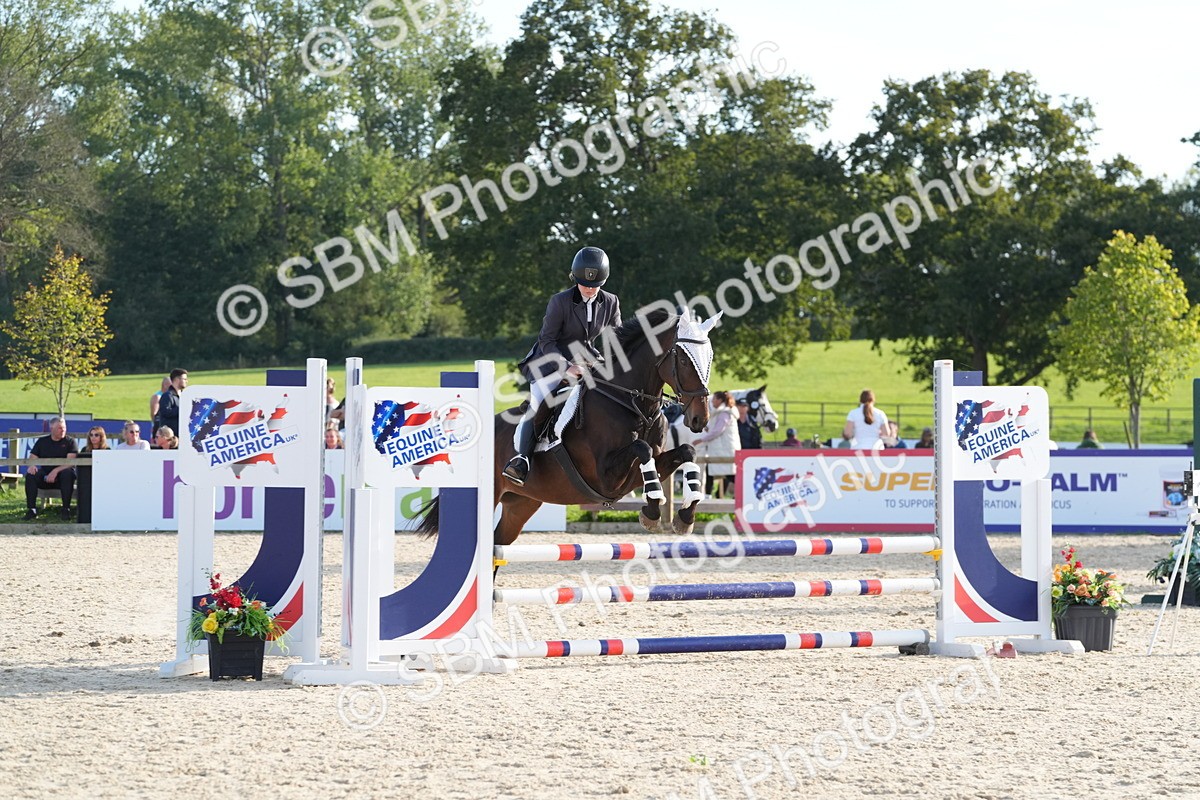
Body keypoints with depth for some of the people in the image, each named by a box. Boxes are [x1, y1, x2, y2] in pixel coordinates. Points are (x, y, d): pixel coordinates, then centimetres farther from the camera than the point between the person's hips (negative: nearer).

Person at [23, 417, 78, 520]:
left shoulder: (70, 442, 2)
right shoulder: (42, 442, 12)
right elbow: (32, 458, 7)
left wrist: (55, 471, -26)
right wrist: (31, 466, -19)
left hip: (61, 475, -2)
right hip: (44, 475, 2)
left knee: (68, 473, -35)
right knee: (30, 475, -26)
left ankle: (66, 509, -32)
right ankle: (31, 509, -26)